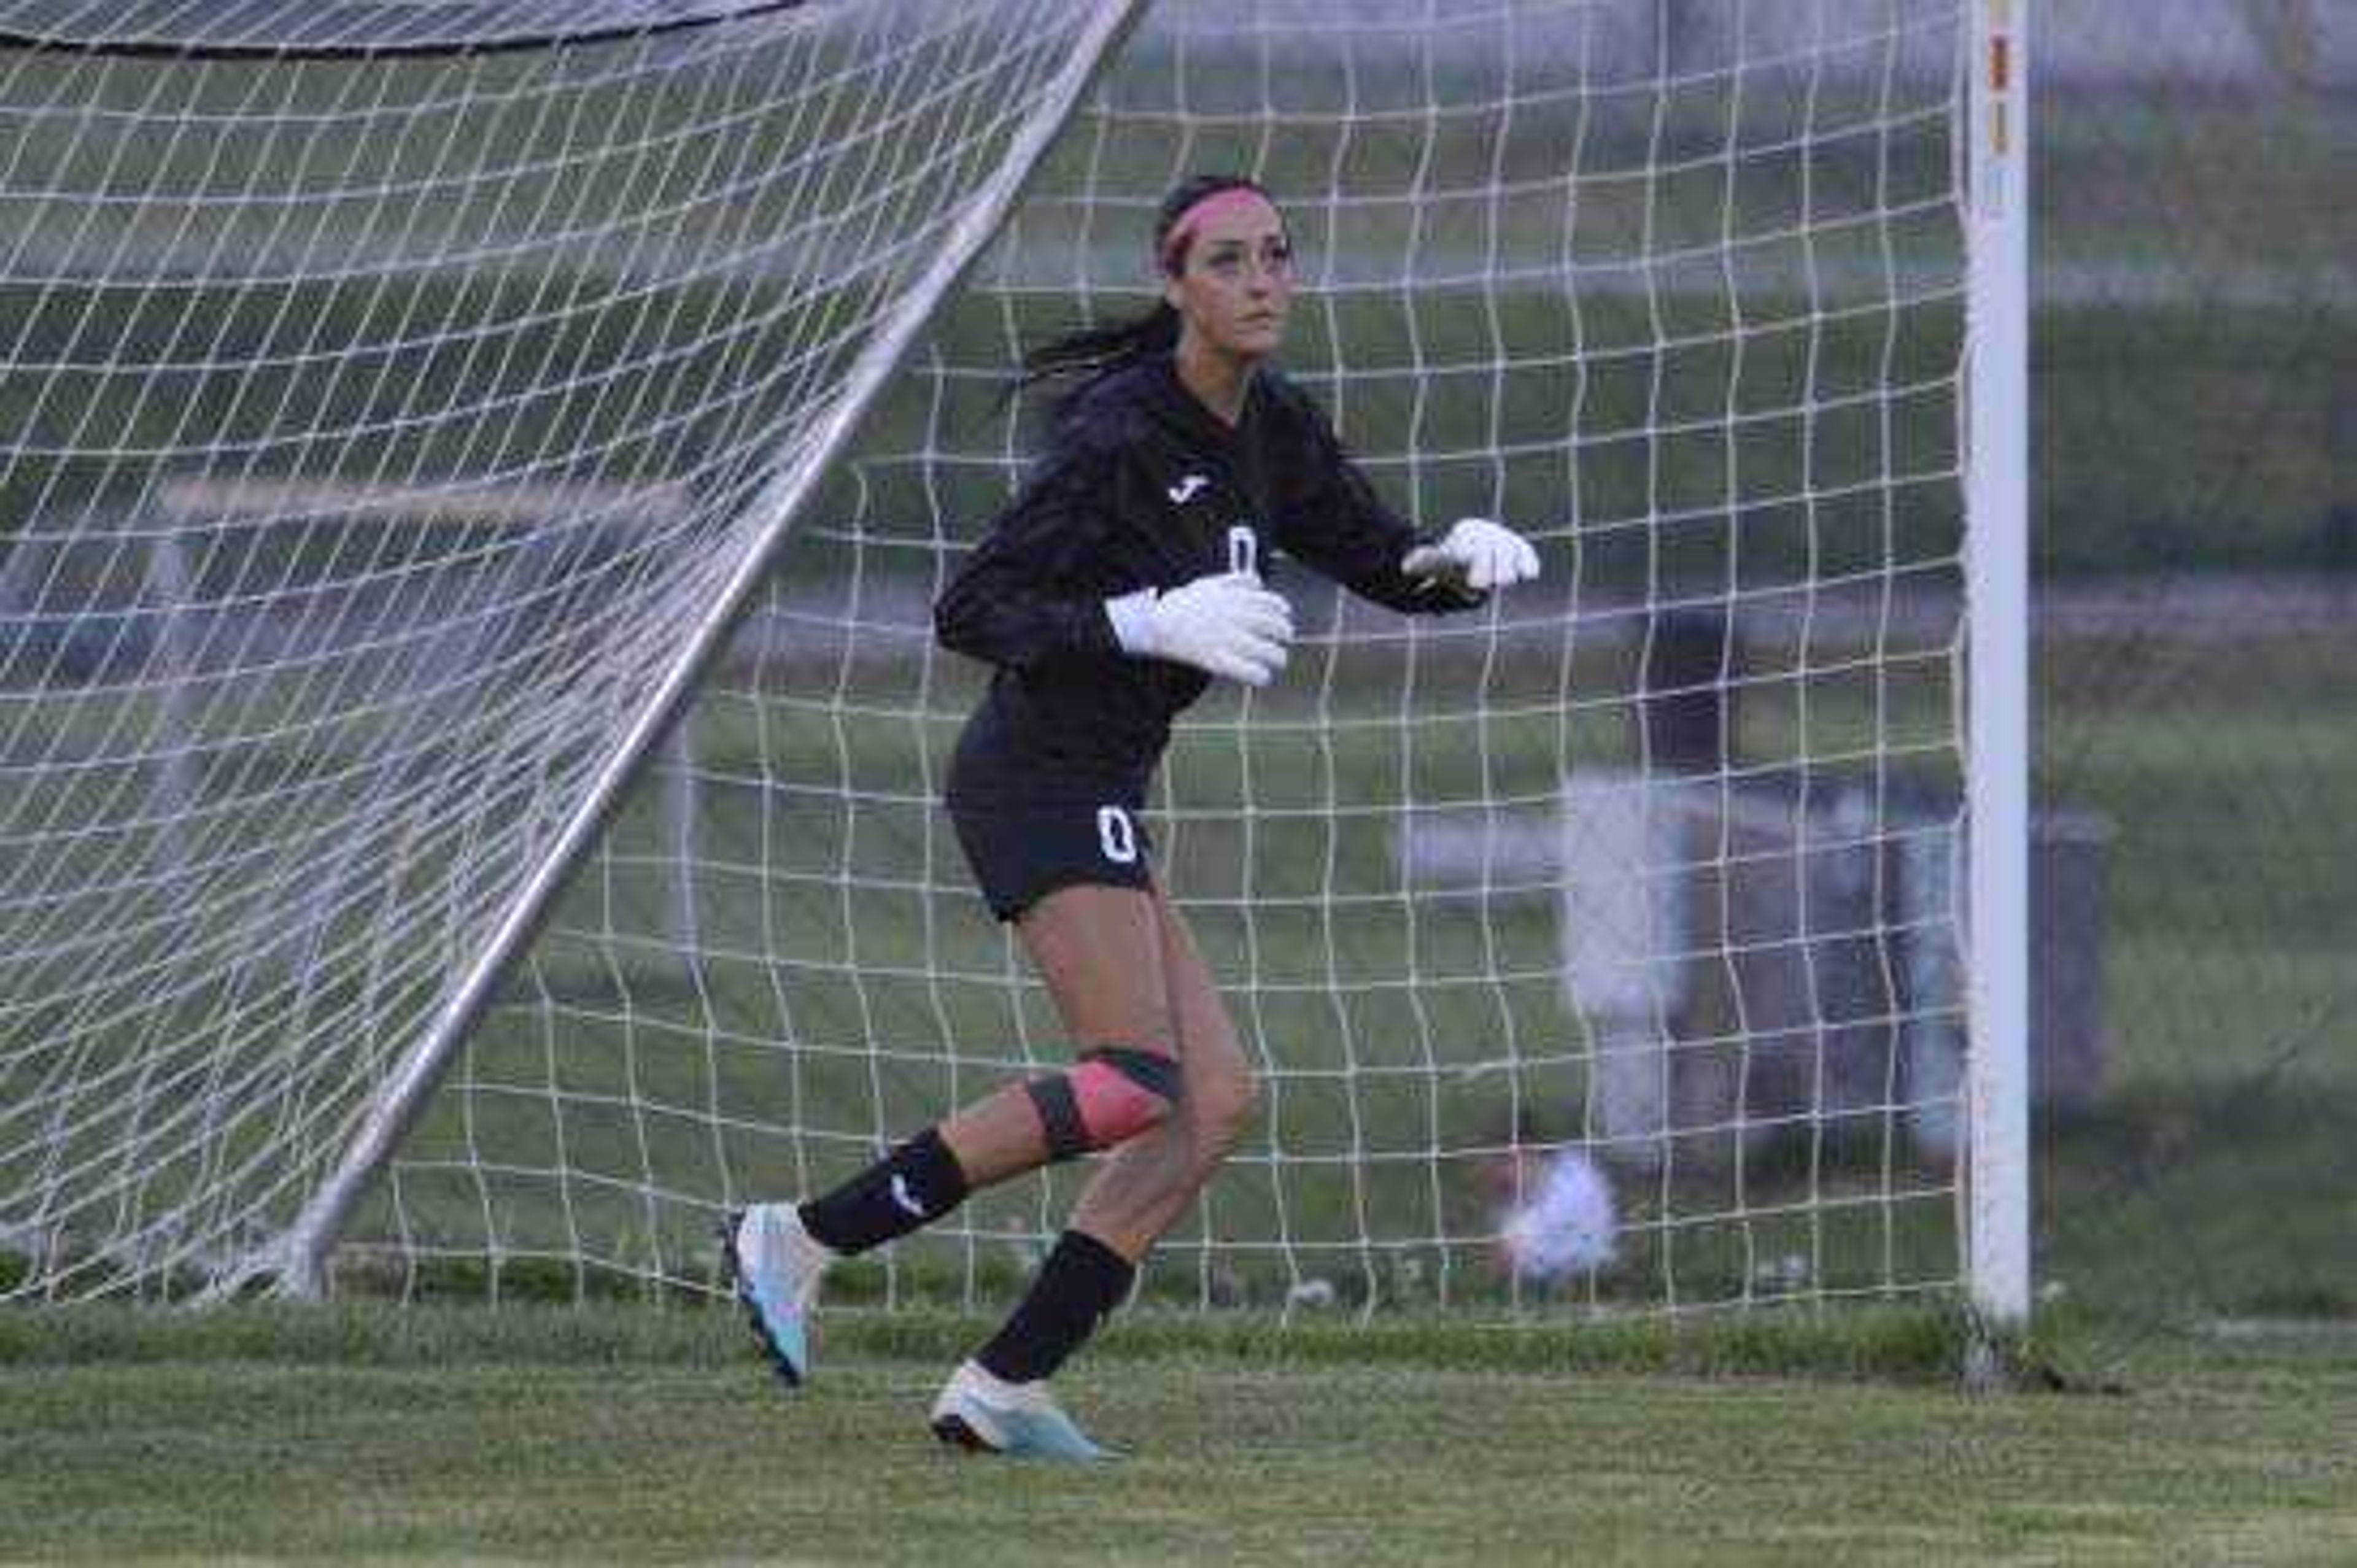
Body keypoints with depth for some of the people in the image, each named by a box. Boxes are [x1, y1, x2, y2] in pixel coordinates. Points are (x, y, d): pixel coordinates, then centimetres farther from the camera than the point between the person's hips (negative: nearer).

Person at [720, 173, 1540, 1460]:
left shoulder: (1271, 430, 10)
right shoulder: (1121, 436, -16)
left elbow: (1387, 566, 18)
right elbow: (970, 612, -18)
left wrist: (1465, 559, -6)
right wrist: (1149, 625, -29)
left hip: (1089, 798, 9)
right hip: (1046, 782, -9)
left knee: (1217, 1101, 1)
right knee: (1135, 1086, -22)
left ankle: (1004, 1386, -2)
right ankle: (803, 1242, -17)